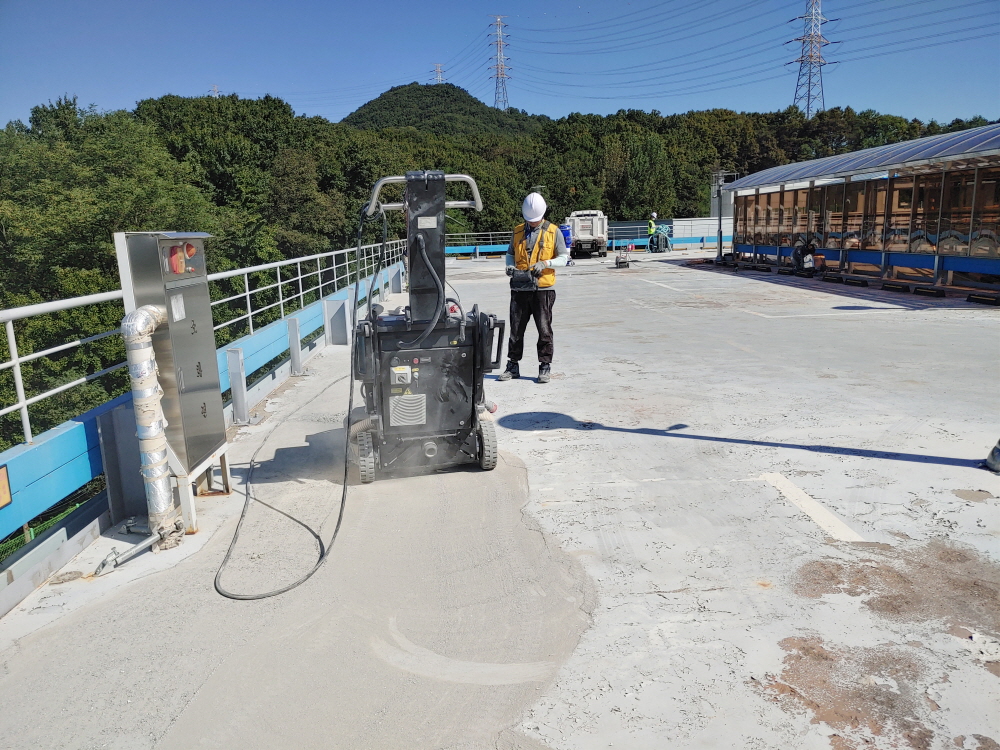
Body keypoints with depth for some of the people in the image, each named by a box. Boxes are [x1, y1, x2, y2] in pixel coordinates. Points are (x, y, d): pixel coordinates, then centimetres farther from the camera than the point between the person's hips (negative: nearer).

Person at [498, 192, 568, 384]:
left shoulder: (553, 232, 2)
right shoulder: (518, 231, 10)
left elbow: (563, 258, 1)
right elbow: (510, 254, 20)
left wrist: (545, 263, -16)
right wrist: (510, 266, -2)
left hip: (543, 289, -3)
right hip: (519, 288, 3)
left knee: (544, 330, 1)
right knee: (516, 329, 7)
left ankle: (545, 367, 12)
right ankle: (513, 366, 18)